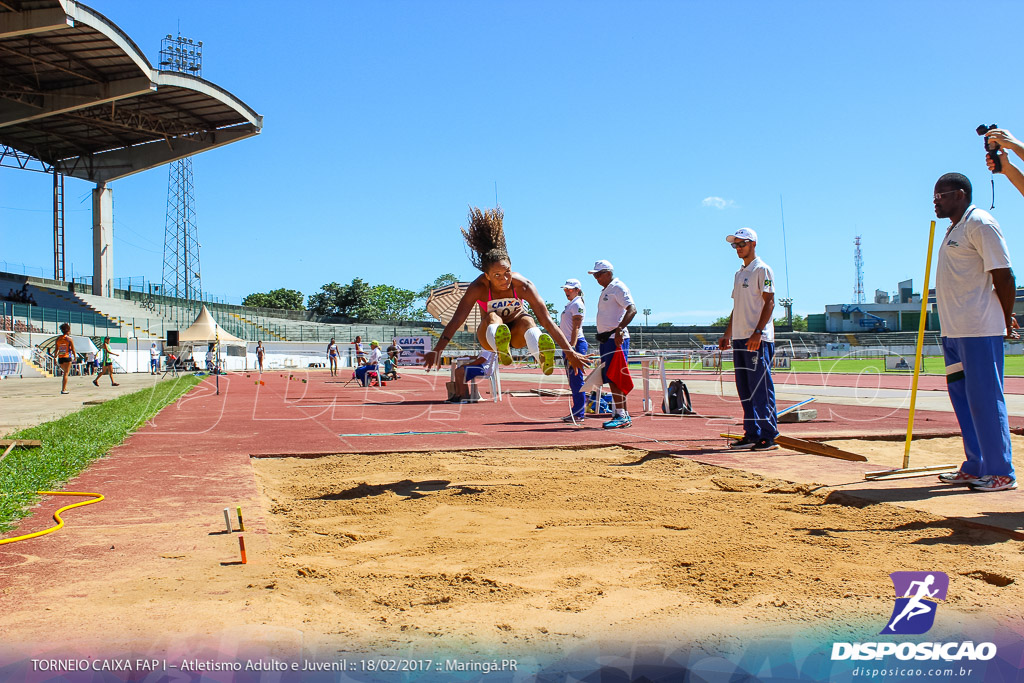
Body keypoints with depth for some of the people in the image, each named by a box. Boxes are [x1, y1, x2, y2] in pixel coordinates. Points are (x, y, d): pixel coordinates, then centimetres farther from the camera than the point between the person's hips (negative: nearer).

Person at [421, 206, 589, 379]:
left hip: (517, 333, 0)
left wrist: (570, 352, -30)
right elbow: (456, 320, -30)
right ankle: (501, 350, -68)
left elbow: (547, 321, -27)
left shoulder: (523, 285, -24)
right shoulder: (478, 287, -24)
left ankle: (542, 358, -68)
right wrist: (437, 351, -40)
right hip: (489, 335, 0)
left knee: (527, 320, -35)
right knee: (492, 317, -34)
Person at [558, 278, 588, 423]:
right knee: (572, 380, 13)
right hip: (568, 344, 10)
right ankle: (576, 411, 19)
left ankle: (578, 414, -7)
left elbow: (576, 328, -18)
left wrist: (572, 347, -24)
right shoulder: (570, 304, 20)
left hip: (576, 344, -10)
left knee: (576, 379, -9)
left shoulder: (577, 304, -9)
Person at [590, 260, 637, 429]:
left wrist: (619, 329, -32)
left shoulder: (618, 287, -8)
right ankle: (624, 415, 13)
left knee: (613, 377, -13)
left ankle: (621, 416, -11)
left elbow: (632, 309, -20)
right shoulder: (605, 290, 20)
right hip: (606, 339, 10)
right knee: (611, 378, 8)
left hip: (616, 338, -10)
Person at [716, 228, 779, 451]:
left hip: (758, 339, -9)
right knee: (745, 390, 9)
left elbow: (769, 302, -12)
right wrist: (727, 334, 18)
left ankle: (769, 436, -4)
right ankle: (752, 434, 15)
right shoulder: (739, 274, 20)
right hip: (739, 339, 9)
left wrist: (757, 332, -22)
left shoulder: (762, 269, -5)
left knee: (761, 389, -8)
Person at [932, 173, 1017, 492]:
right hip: (954, 331, 9)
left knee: (985, 399, -5)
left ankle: (1000, 472, 3)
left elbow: (1004, 276, -12)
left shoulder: (979, 223, -9)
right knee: (962, 398, 12)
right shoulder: (953, 230, 19)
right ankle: (975, 467, 21)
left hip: (979, 330, -9)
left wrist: (1007, 321, -7)